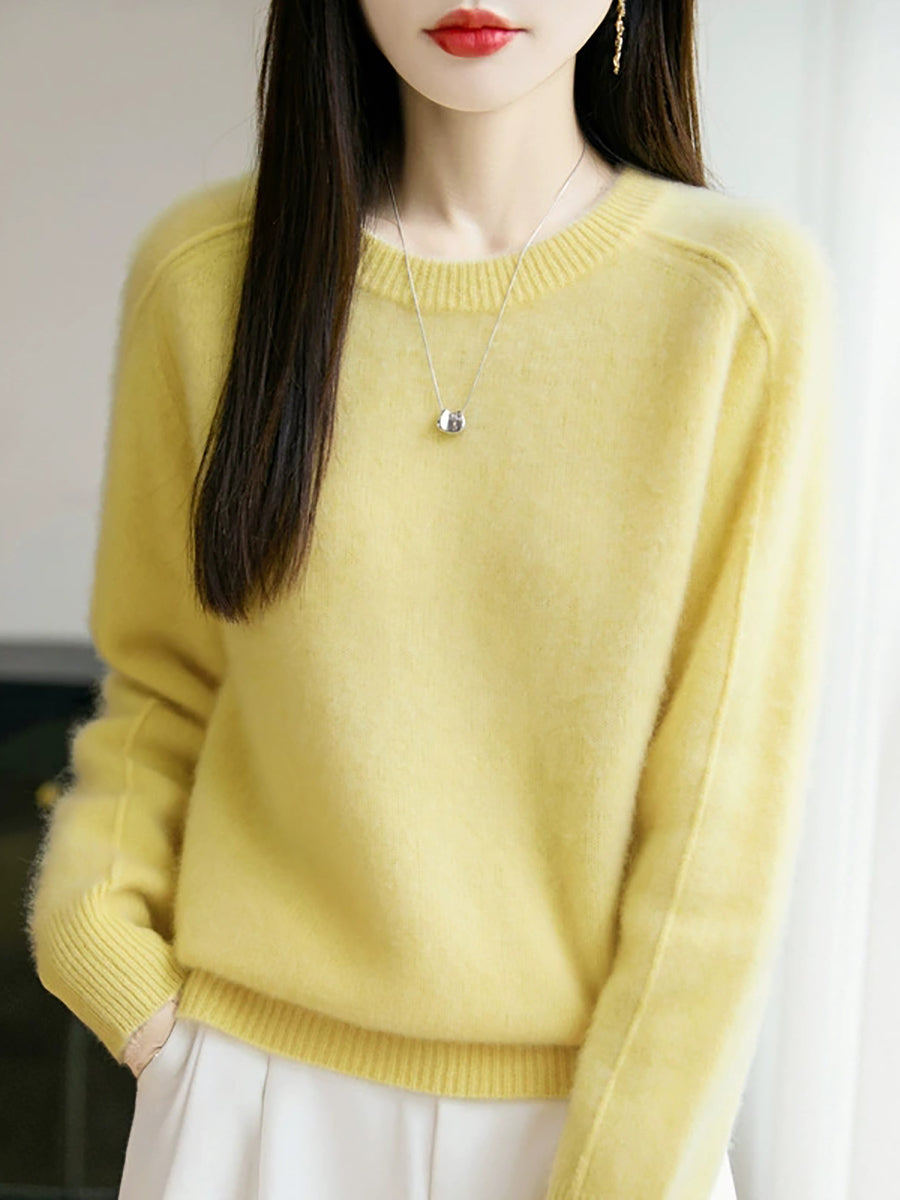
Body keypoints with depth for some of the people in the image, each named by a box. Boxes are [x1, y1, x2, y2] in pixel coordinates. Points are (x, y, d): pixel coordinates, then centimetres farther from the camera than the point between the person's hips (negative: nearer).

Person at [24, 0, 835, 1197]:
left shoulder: (747, 297, -12)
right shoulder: (204, 271, -6)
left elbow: (731, 798, -10)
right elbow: (162, 684, 3)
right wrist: (104, 941, -10)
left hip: (595, 1095, -1)